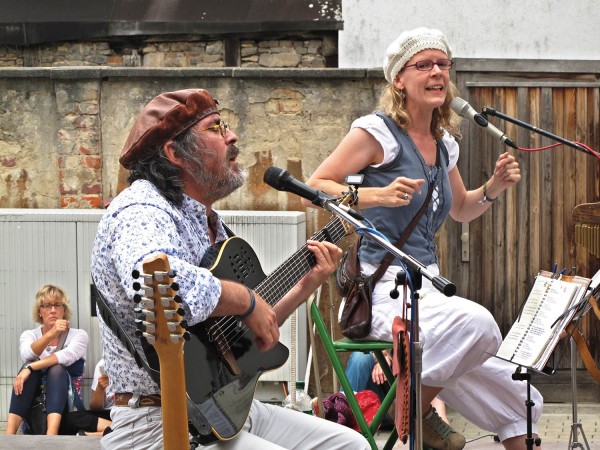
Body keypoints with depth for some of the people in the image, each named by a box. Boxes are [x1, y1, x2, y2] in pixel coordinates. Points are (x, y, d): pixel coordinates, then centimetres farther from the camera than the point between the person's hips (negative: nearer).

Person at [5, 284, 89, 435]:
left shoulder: (79, 335, 5)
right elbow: (27, 355, -15)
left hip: (66, 406, -1)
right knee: (29, 367, -26)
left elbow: (66, 356, -19)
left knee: (57, 369, -30)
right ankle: (8, 437, -43)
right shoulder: (29, 335, 10)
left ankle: (50, 438, -54)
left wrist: (30, 368, -29)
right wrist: (51, 334, -31)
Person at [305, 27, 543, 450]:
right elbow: (315, 188, -11)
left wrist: (494, 187, 10)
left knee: (521, 402, 4)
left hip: (428, 285, 8)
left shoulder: (444, 144, 15)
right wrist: (378, 195, -25)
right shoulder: (378, 131, -7)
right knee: (476, 322, -36)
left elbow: (461, 210, 30)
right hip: (383, 285, -8)